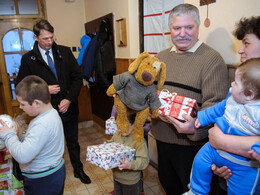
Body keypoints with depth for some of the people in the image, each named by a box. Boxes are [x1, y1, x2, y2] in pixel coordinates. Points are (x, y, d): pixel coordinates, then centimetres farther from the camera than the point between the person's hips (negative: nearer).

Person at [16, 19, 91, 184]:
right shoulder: (28, 59, -6)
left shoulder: (65, 52, -3)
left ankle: (78, 170, 41)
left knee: (73, 142, 19)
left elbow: (77, 77, -3)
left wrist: (69, 99, -13)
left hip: (69, 107, 2)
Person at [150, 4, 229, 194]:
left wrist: (196, 127, -35)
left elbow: (215, 103, -20)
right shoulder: (161, 56, 9)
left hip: (191, 143, -6)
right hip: (161, 138, 6)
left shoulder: (212, 59, -13)